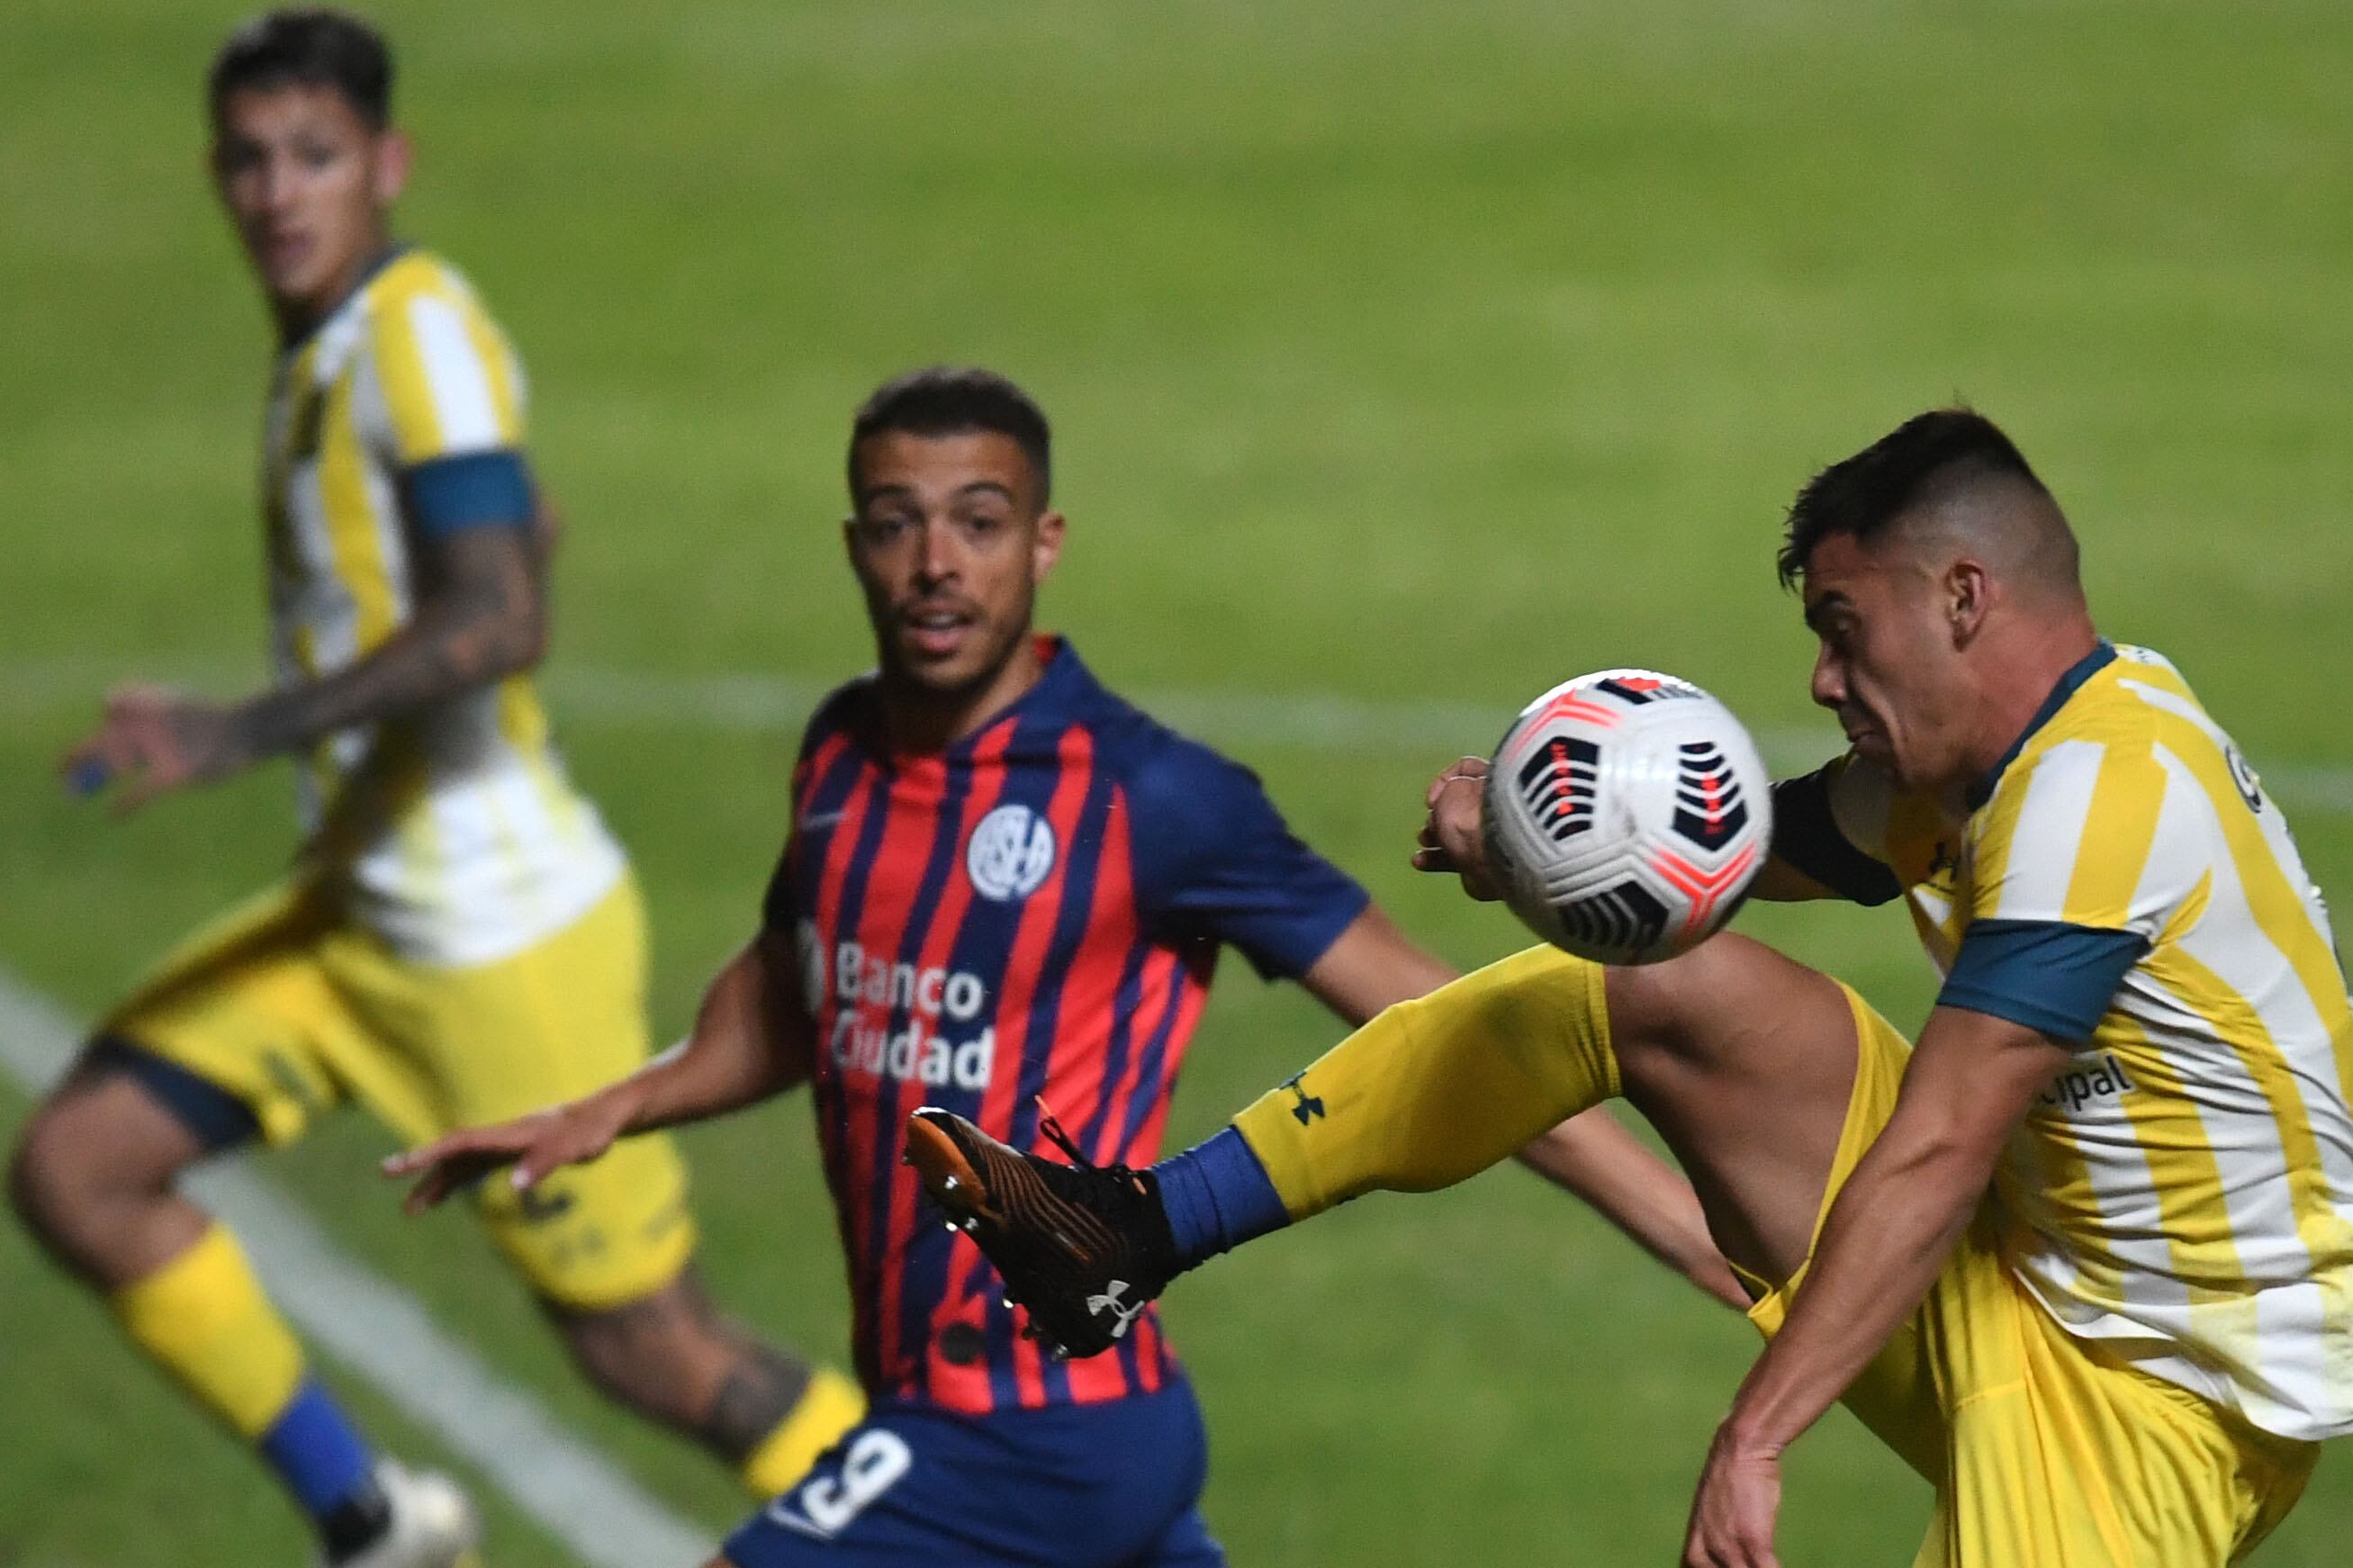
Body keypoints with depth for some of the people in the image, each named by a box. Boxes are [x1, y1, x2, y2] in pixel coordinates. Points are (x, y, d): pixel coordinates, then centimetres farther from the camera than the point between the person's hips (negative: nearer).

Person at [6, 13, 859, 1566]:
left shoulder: (423, 329, -19)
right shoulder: (324, 343, 9)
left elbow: (499, 619, -31)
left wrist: (245, 733, -37)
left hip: (501, 934, -9)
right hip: (360, 913, 9)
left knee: (655, 1350, -2)